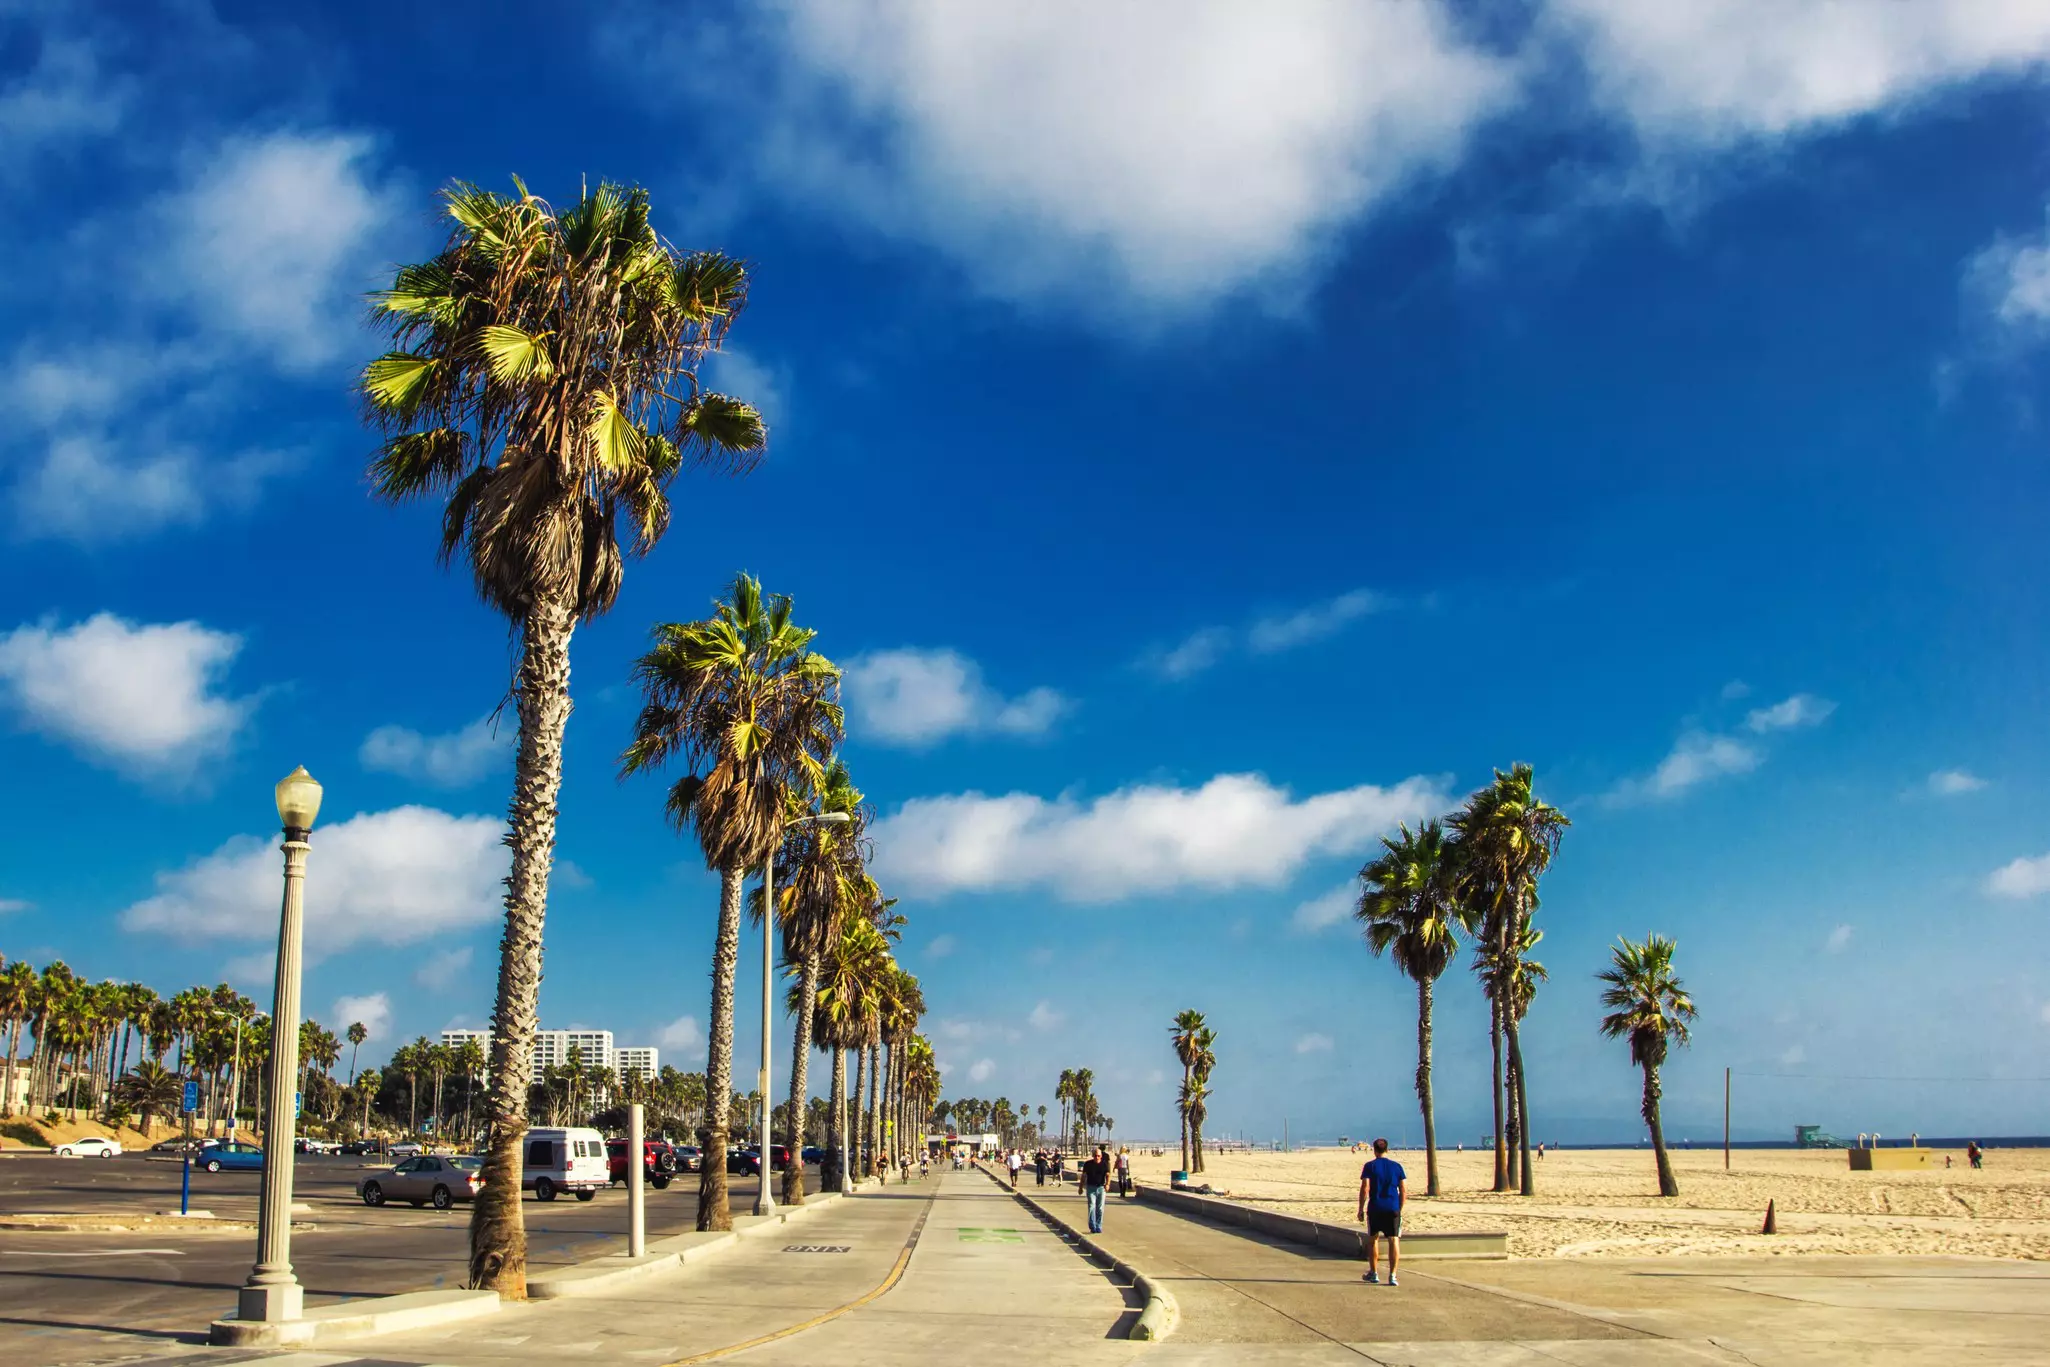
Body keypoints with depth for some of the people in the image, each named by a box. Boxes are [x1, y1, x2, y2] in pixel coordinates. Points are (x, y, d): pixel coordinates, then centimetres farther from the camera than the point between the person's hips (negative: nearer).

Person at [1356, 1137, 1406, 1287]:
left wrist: (1361, 1209, -1)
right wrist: (1399, 1209, 14)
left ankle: (1373, 1273, 24)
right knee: (1394, 1240, 2)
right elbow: (1404, 1191, 5)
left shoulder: (1370, 1166, -2)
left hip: (1375, 1208, -1)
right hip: (1393, 1208, 1)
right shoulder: (1397, 1166, 6)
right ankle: (1392, 1275, -4)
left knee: (1373, 1239, 15)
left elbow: (1365, 1189, -8)